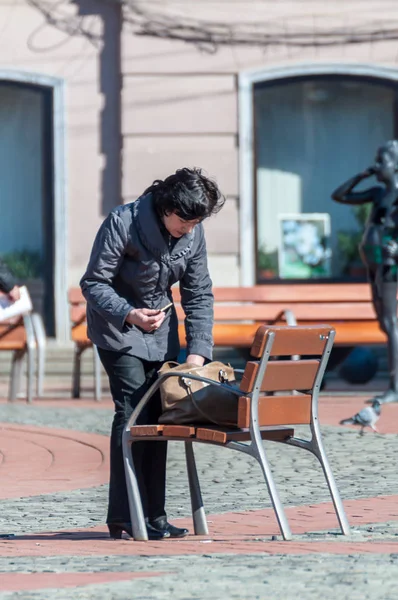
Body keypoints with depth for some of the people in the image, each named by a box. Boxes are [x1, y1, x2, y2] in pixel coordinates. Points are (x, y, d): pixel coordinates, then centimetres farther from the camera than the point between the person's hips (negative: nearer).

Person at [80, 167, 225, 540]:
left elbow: (199, 296, -1)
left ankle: (153, 516, 8)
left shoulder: (193, 233, -6)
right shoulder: (122, 223, -22)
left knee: (158, 417, 3)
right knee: (133, 413, -16)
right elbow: (93, 284, -19)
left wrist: (198, 352, -11)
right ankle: (125, 518, -16)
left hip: (161, 332, 6)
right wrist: (129, 314, -34)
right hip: (118, 330, -6)